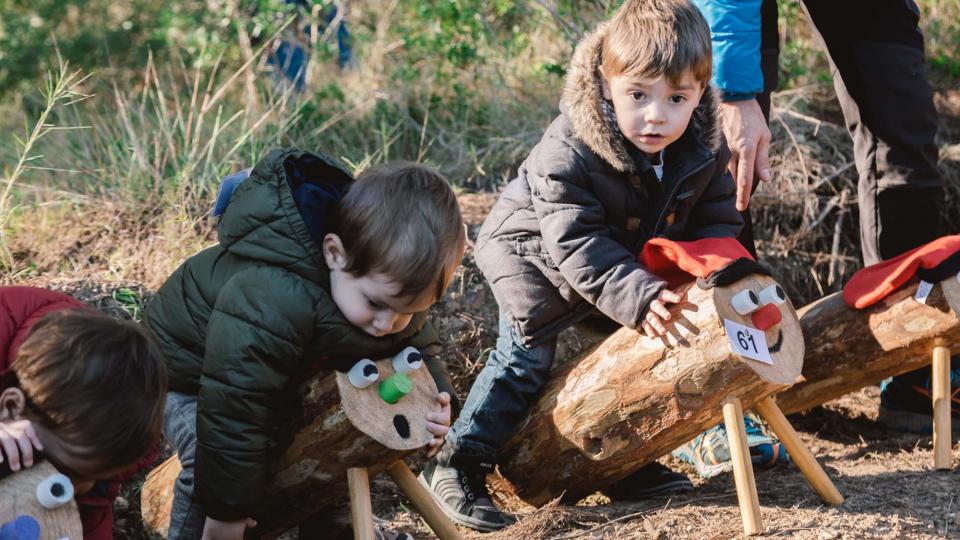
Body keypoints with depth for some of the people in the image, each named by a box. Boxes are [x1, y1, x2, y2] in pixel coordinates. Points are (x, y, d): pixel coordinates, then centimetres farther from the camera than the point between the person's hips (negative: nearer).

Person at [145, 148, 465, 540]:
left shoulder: (391, 288, -23)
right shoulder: (270, 303, -48)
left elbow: (418, 347, -3)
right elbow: (232, 408, -43)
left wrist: (436, 397, -25)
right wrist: (228, 508, -33)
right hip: (188, 371, -7)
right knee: (209, 464, -26)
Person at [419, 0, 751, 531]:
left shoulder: (704, 149, -17)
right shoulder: (568, 152, -35)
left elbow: (718, 218, -5)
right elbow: (576, 246, -38)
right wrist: (635, 295, -49)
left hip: (632, 264, 6)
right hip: (533, 251, -6)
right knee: (526, 354, -13)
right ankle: (455, 466, -5)